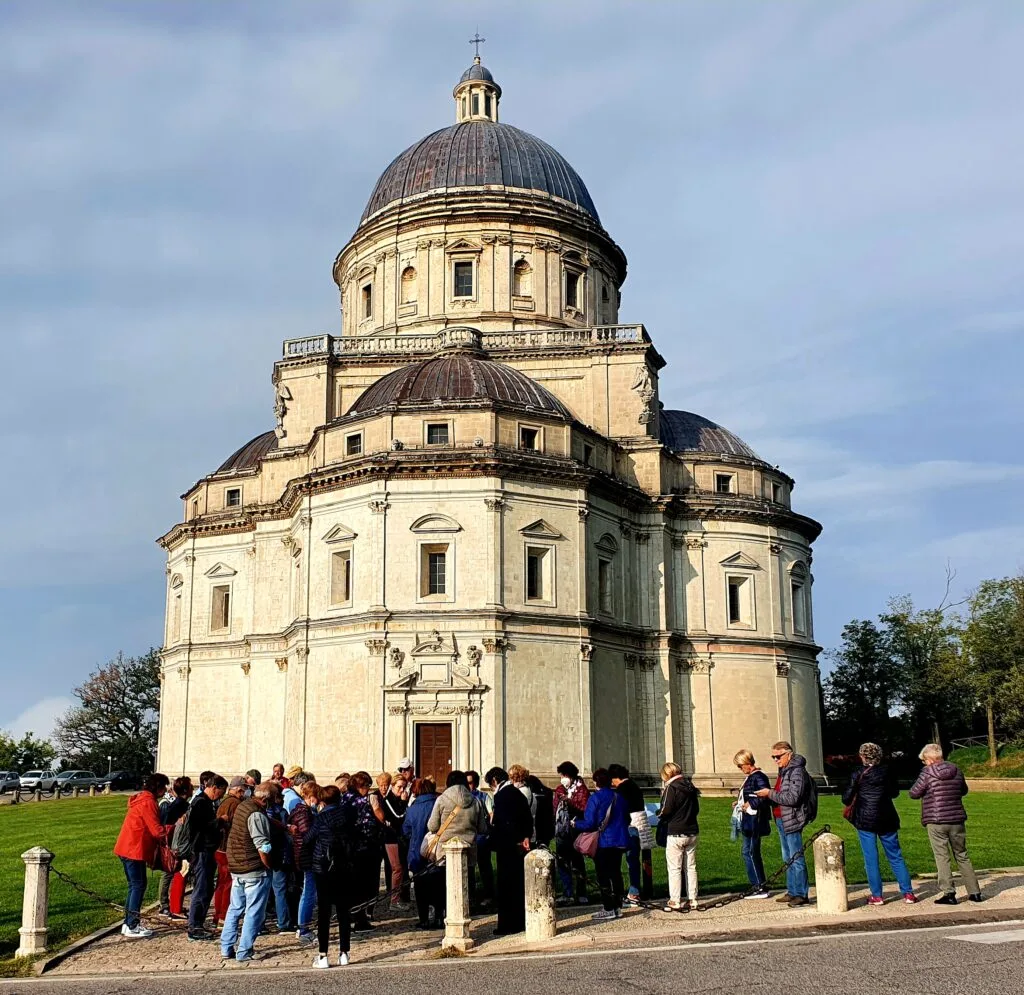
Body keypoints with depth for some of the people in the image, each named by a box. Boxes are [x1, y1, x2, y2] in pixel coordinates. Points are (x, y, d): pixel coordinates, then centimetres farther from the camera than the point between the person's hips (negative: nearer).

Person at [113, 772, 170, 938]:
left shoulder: (141, 799, 16)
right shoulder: (148, 802, -16)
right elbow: (156, 829, -17)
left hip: (128, 848, 10)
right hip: (135, 850, -10)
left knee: (135, 885, 14)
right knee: (138, 886, -6)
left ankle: (129, 923, 17)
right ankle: (132, 927, -4)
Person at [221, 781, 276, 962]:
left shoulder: (243, 805, 6)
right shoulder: (256, 815, -22)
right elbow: (263, 847, -21)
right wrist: (268, 867, -8)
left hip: (236, 867, 9)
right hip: (255, 869, -9)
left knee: (235, 908, 18)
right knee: (254, 912, 1)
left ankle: (226, 949, 22)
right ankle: (243, 952, 4)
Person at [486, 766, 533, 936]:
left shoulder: (501, 795, -14)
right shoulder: (518, 793, 13)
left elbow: (499, 823, -20)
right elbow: (528, 819, 15)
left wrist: (494, 843, -14)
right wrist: (525, 837, 8)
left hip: (507, 847, -9)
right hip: (520, 845, 9)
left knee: (506, 885, -3)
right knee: (519, 884, 14)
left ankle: (507, 924, -1)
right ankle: (520, 921, 21)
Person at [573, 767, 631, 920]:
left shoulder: (595, 798, -13)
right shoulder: (619, 797, 8)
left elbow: (589, 823, -15)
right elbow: (627, 819, 16)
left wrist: (576, 823, 3)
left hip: (603, 843, -7)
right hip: (620, 841, 7)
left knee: (603, 876, 1)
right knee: (616, 873, 15)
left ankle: (609, 909, 0)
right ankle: (617, 906, 19)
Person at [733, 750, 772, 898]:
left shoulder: (758, 777, -15)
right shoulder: (749, 777, 16)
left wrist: (750, 804, -18)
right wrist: (741, 803, 8)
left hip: (754, 821, -11)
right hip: (748, 821, 11)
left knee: (749, 853, -8)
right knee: (752, 853, 13)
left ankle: (759, 887, -3)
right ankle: (760, 886, 19)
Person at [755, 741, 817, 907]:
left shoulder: (797, 771, -14)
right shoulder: (783, 771, 16)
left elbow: (793, 798, -22)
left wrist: (770, 793, -18)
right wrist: (768, 794, 5)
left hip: (792, 821, -10)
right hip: (781, 820, 10)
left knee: (796, 858, -6)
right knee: (788, 858, 15)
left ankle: (801, 894, -1)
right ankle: (792, 892, 22)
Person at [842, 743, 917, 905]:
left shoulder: (859, 774, -8)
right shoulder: (887, 771, 1)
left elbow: (847, 798, -8)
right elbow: (895, 792, 14)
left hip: (865, 820, -3)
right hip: (887, 819, 3)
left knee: (871, 859, 3)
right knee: (896, 857, 11)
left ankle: (877, 896, 3)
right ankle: (908, 893, 9)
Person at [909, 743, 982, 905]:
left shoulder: (927, 773, -11)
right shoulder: (957, 770, 3)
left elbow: (913, 793, -6)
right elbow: (964, 791, 18)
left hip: (936, 822, -4)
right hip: (957, 820, 4)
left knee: (942, 857, 2)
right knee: (962, 856, 15)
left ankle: (948, 893, -2)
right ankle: (975, 892, 17)